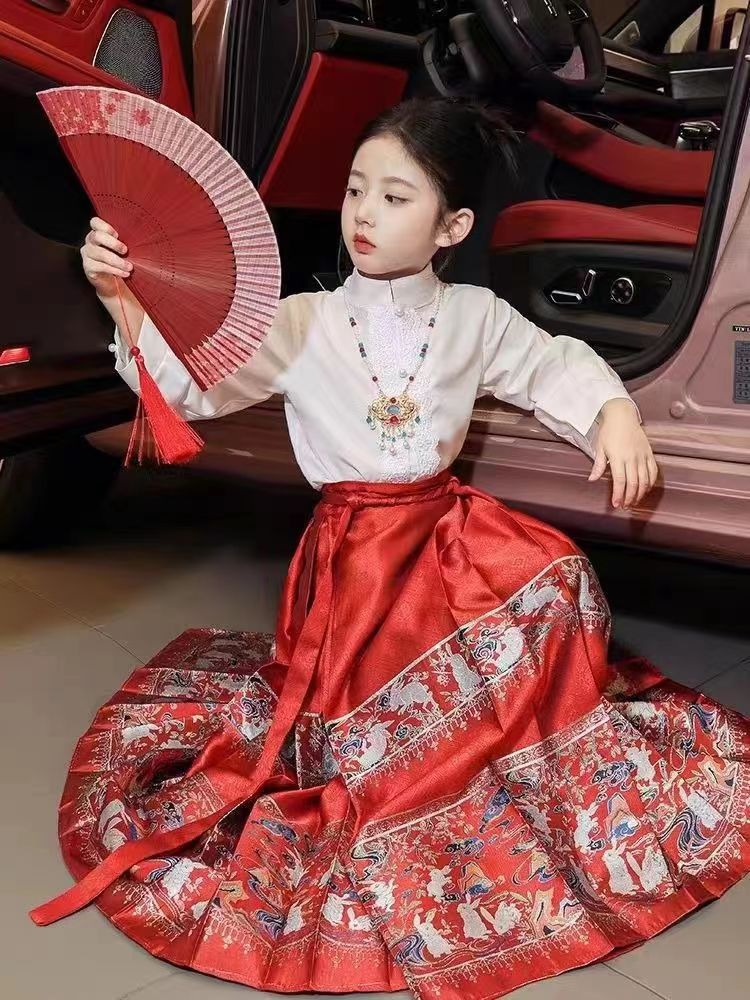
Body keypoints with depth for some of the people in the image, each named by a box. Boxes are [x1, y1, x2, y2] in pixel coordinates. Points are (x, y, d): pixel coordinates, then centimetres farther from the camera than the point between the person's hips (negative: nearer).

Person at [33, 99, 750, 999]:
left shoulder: (476, 318, 2)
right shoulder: (302, 325, -4)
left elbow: (557, 366, 17)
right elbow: (190, 384, -7)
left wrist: (615, 412, -3)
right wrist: (124, 301, -22)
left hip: (453, 536, 3)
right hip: (352, 549, -2)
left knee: (557, 580, -21)